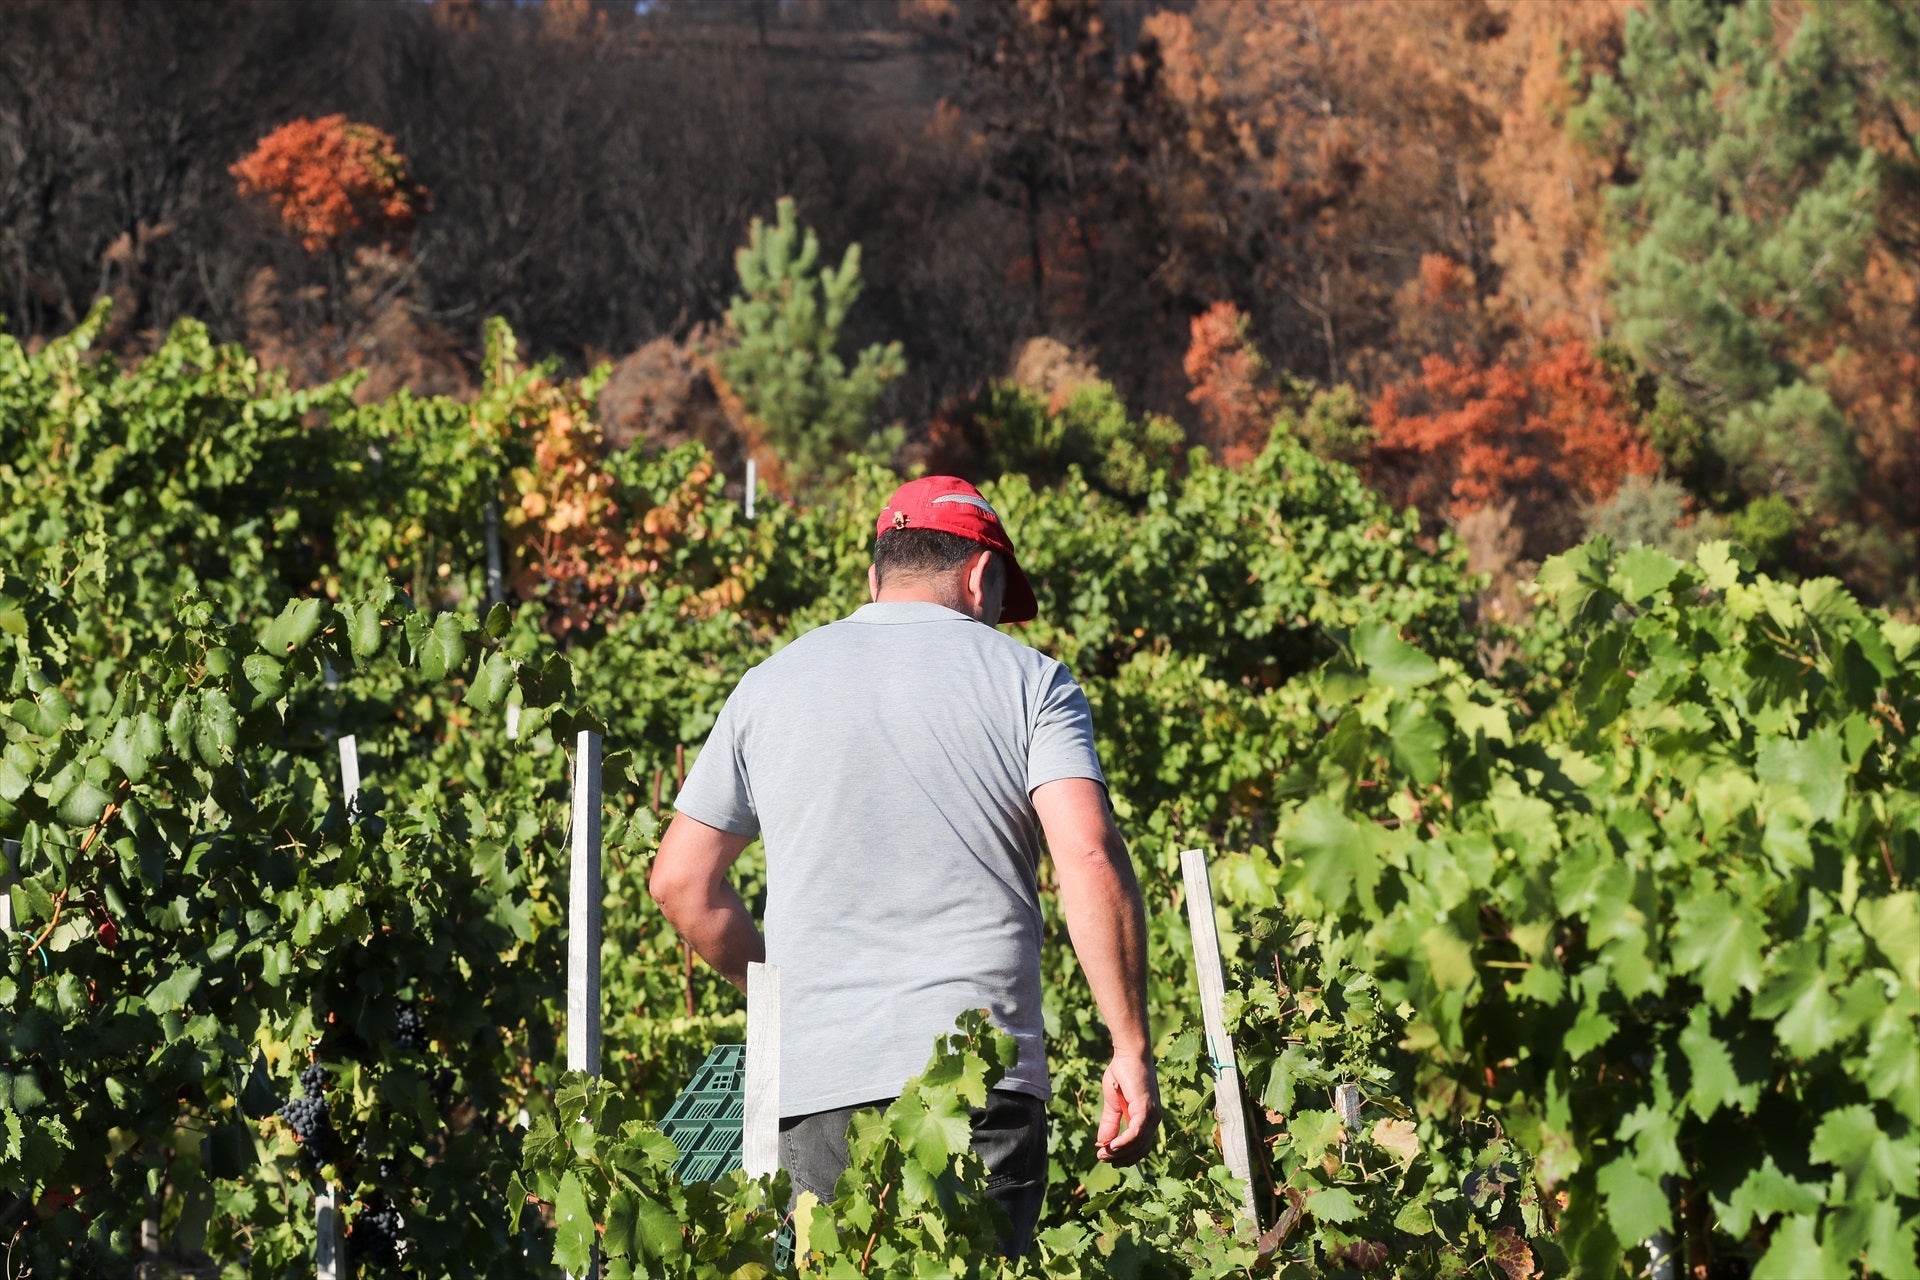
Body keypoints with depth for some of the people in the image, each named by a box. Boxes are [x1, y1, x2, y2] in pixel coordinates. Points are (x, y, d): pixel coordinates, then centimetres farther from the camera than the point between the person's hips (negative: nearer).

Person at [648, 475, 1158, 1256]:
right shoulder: (1029, 681, 5)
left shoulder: (772, 685, 13)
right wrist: (1132, 1050, -5)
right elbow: (1090, 863, -8)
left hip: (816, 1076, 2)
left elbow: (681, 881, 14)